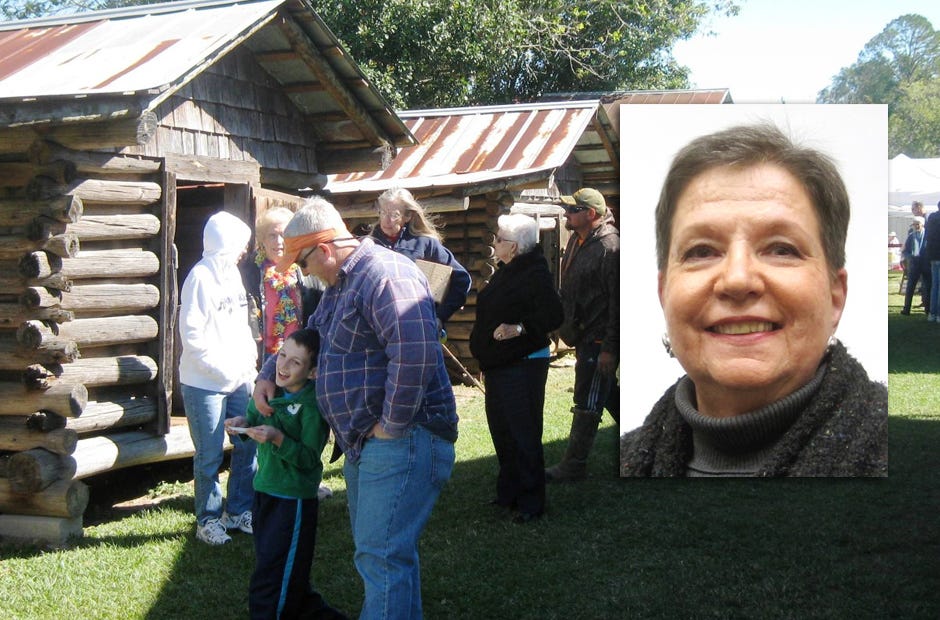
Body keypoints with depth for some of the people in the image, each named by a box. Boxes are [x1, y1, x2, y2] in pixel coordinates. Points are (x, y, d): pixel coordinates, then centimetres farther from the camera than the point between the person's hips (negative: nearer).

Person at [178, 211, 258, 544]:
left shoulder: (232, 272, 11)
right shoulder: (202, 276, -15)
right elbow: (192, 335, -18)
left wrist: (249, 356, 5)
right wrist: (223, 369, -16)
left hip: (239, 379, 8)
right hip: (205, 383, -8)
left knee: (247, 445, 12)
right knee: (210, 457, 2)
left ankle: (238, 511, 27)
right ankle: (208, 519, 16)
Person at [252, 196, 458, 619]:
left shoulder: (385, 274, -18)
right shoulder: (339, 286, 18)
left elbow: (414, 354, -30)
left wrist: (392, 426, -23)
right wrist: (267, 374, 18)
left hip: (400, 440, -11)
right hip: (364, 442, 11)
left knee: (381, 556, -12)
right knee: (378, 549, 17)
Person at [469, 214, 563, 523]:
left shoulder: (535, 275, -16)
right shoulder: (505, 273, 14)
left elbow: (554, 315, -24)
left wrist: (520, 328, -35)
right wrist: (486, 363, 27)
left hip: (523, 366, -10)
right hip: (498, 366, 10)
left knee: (523, 434, -7)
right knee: (501, 430, 16)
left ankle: (531, 502, 0)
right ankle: (508, 492, 27)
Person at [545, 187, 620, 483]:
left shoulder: (609, 247, -20)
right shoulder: (576, 240, 10)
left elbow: (617, 301, -22)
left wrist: (610, 347, -22)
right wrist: (564, 324, 22)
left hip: (599, 339, -10)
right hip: (582, 334, 10)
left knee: (587, 403, -3)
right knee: (609, 395, 20)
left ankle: (573, 467, 4)